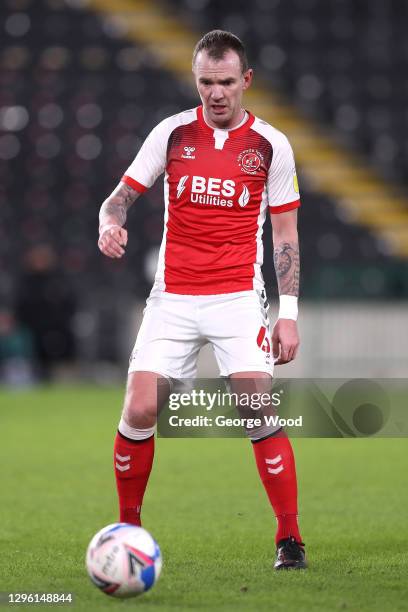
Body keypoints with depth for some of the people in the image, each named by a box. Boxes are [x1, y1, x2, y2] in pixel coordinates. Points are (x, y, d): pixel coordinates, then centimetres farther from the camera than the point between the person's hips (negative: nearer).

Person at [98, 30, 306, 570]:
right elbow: (122, 195, 6)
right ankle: (128, 527, 13)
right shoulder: (172, 133, 4)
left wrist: (288, 312, -2)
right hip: (172, 298, 1)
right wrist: (110, 223, -19)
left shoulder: (271, 145, 1)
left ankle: (290, 539, -6)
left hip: (239, 297, -1)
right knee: (139, 409, -8)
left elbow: (285, 234, 5)